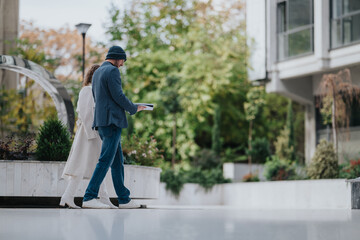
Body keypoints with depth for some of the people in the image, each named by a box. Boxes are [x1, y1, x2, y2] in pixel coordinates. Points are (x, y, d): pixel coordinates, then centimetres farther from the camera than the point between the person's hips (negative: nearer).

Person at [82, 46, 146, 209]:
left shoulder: (97, 72, 20)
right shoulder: (112, 71, -9)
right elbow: (118, 96, -16)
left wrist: (125, 106, 23)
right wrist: (133, 108, 0)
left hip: (102, 122, 10)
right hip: (112, 121, -10)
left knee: (117, 161, 12)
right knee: (106, 160, -11)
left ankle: (124, 199, 14)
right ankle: (89, 197, -14)